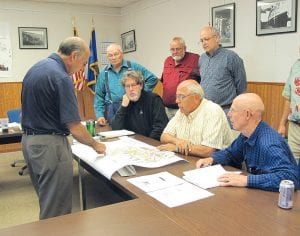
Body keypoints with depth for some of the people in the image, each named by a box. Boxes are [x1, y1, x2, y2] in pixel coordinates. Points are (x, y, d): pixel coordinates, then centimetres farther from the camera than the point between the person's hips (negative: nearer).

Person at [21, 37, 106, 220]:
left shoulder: (36, 68, 9)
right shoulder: (61, 78, -20)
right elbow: (74, 126, -21)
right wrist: (96, 145, -5)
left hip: (28, 140, 10)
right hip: (49, 144, -10)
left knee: (46, 200, 23)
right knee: (56, 208, 4)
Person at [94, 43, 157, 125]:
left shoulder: (134, 67, 2)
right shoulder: (104, 73, 10)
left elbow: (152, 78, 2)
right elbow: (99, 96, 10)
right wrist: (100, 115, 1)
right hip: (112, 111, 2)